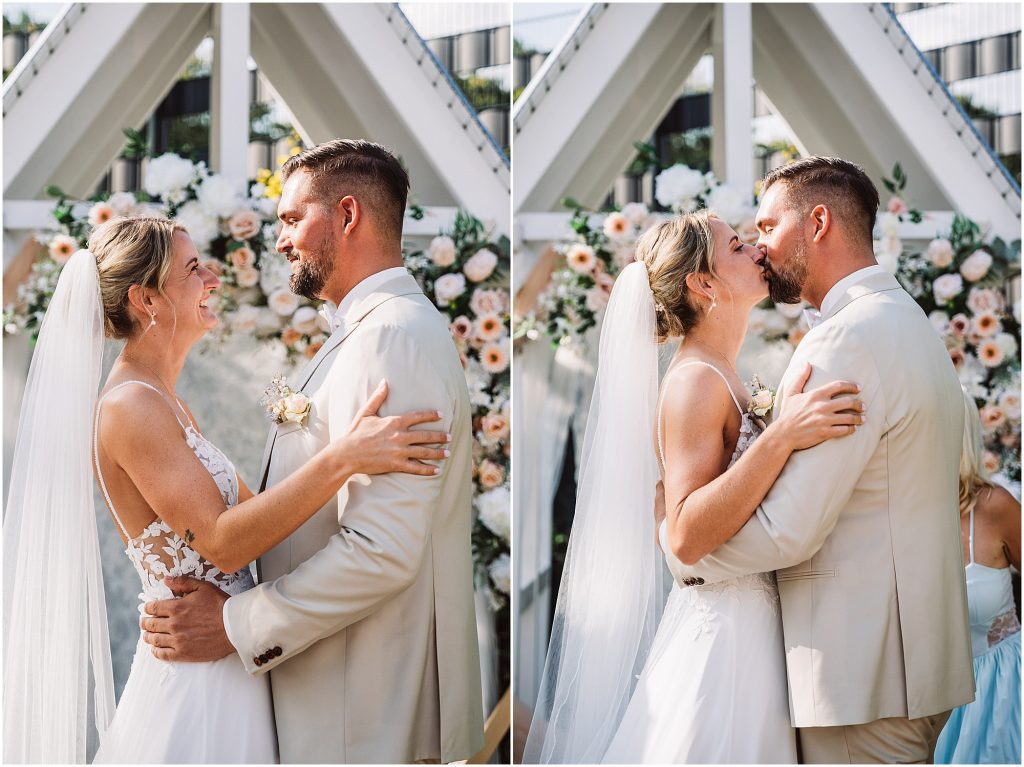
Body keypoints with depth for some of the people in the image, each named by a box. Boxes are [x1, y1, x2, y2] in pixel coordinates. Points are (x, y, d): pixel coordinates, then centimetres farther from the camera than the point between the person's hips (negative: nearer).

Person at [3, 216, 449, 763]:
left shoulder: (159, 401, 12)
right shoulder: (130, 406, -17)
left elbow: (243, 506, 11)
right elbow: (222, 542, -24)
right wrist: (342, 458, -29)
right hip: (199, 677, -9)